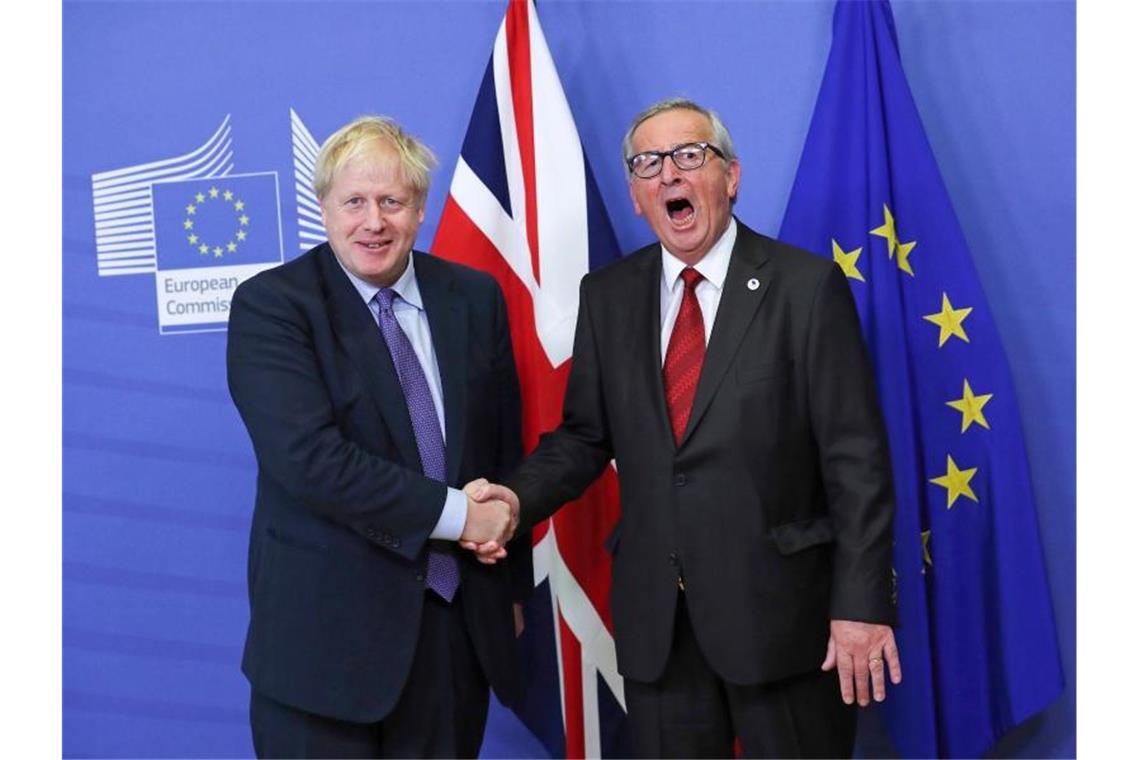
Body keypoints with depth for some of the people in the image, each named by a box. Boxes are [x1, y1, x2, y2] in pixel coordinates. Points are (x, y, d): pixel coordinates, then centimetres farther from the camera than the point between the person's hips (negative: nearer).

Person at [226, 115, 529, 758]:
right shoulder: (268, 306, -8)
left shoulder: (476, 298, 6)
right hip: (325, 630, -4)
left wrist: (512, 587, 14)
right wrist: (454, 513, -17)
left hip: (460, 623, 4)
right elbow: (308, 457, -20)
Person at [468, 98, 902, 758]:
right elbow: (584, 433, 10)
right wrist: (519, 498, -10)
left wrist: (862, 605, -12)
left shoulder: (806, 285, -7)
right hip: (656, 621, 4)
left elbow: (857, 458, -9)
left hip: (781, 610, -3)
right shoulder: (608, 295, 6)